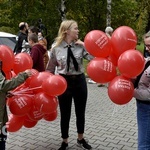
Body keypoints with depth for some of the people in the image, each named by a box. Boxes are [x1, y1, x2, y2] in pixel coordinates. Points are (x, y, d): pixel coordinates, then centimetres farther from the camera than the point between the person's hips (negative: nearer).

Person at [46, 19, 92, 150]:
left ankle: (81, 139, 39)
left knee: (80, 112, 16)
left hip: (79, 81, 2)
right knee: (65, 114, 10)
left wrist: (85, 45, -18)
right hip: (64, 82, -1)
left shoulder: (81, 46, -4)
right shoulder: (56, 48, -6)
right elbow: (50, 69, 0)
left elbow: (94, 57, -17)